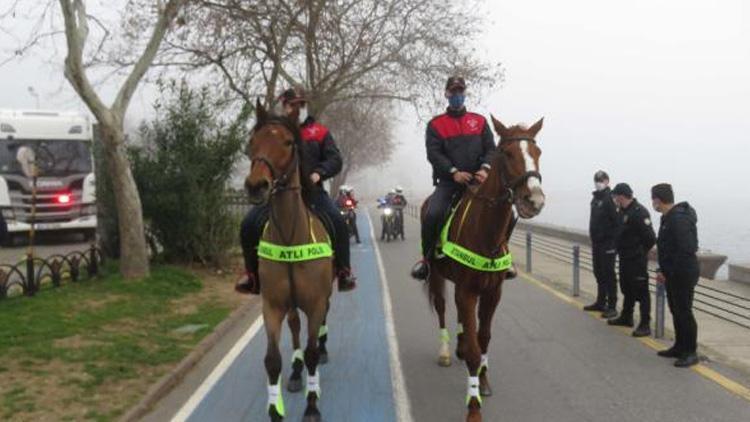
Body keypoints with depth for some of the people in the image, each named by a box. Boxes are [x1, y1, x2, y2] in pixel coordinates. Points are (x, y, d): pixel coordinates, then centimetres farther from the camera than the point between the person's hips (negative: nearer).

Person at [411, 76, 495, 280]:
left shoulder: (479, 121, 14)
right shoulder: (436, 124, 7)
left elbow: (490, 149, 8)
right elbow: (433, 153, -4)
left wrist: (485, 168, -14)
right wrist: (454, 172, -18)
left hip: (477, 180, 2)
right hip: (448, 181, -2)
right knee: (432, 215, -26)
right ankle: (427, 258, -6)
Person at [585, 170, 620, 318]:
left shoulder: (610, 198, -14)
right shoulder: (595, 199, 15)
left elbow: (617, 222, -20)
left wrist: (614, 240, -22)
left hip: (608, 244, -9)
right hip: (596, 243, 9)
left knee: (608, 275, -4)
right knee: (599, 273, 15)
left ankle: (612, 306, 1)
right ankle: (601, 302, 26)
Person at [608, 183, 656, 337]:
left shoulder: (639, 212, -20)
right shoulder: (623, 211, 9)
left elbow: (650, 238, -21)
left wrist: (641, 251, -9)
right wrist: (619, 248, 8)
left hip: (637, 260, -10)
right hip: (625, 258, 10)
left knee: (641, 291, -5)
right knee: (627, 288, 21)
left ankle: (645, 325, -1)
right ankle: (626, 317, 36)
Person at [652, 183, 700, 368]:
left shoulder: (679, 219, -22)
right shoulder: (668, 218, 11)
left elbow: (686, 249, -27)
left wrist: (669, 272, -20)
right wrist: (662, 270, 10)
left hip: (684, 274, -10)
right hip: (672, 274, 10)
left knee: (684, 312, -3)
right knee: (676, 311, 17)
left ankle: (690, 353, 5)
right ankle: (680, 347, 27)